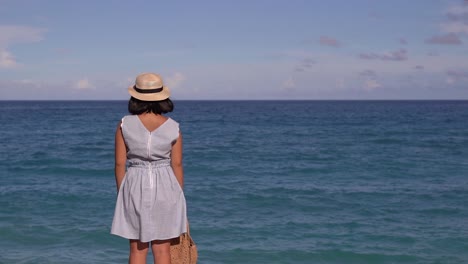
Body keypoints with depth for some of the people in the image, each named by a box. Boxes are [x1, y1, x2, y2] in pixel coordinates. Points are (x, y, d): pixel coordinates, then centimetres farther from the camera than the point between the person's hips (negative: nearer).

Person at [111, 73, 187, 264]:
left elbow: (120, 163, -4)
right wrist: (179, 196, 9)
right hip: (165, 188, 0)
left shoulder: (125, 125, -6)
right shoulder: (172, 127, -5)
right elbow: (177, 165, -2)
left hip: (135, 188, 0)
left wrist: (122, 194, 7)